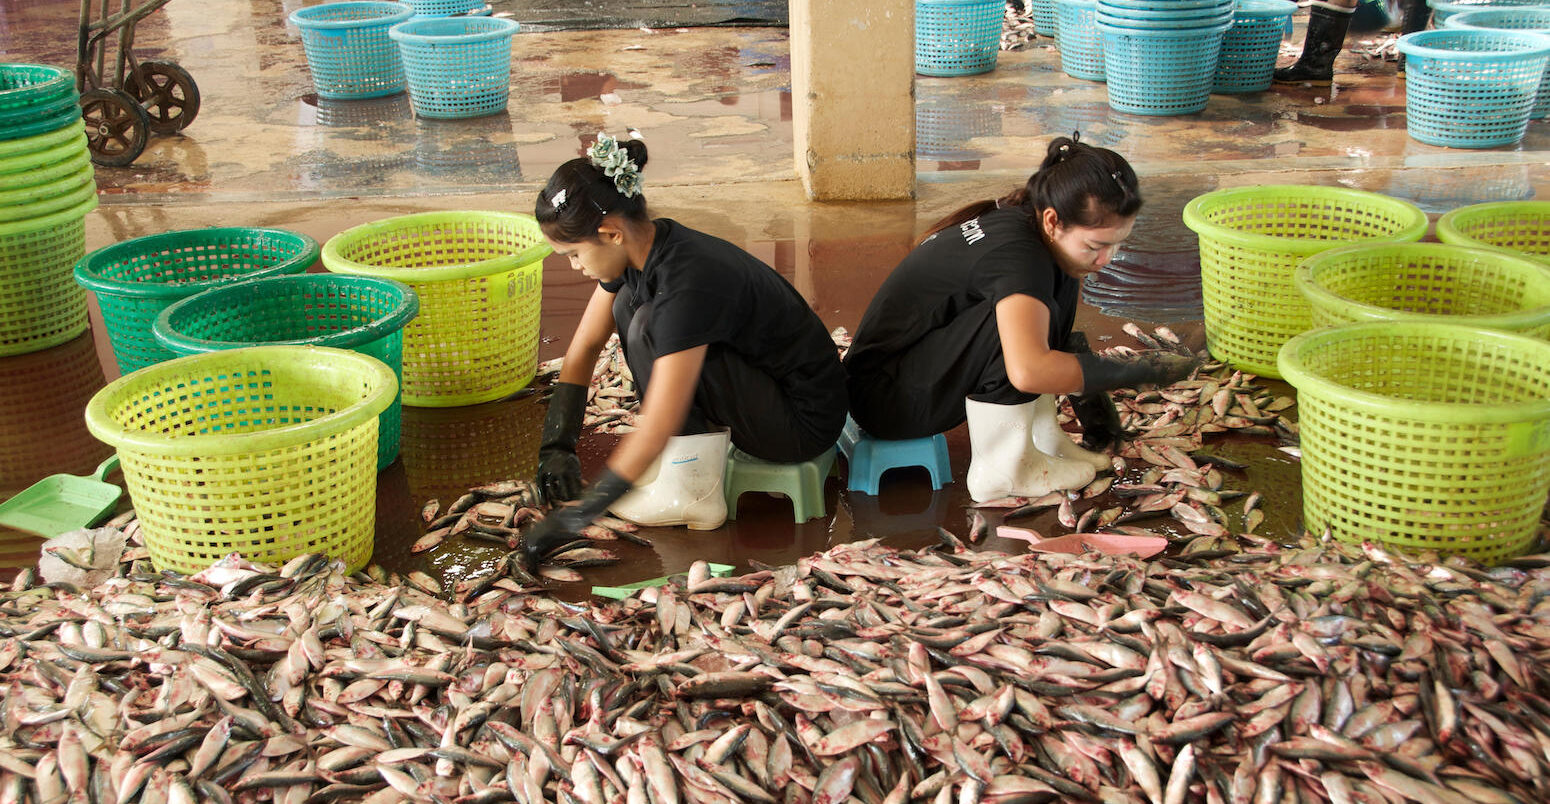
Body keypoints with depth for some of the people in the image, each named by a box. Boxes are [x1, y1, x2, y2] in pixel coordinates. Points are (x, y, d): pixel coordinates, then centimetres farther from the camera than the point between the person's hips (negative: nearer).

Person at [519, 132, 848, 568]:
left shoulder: (688, 282, -31)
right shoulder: (641, 249, -5)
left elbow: (656, 427, -32)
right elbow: (584, 347, 6)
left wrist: (573, 519, -28)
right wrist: (555, 445, -1)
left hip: (805, 421, -9)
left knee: (649, 326, -23)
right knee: (629, 302, 0)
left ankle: (695, 494, -14)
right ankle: (707, 440, 3)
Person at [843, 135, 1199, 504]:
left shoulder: (1018, 221, -1)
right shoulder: (1016, 253, -29)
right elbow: (1028, 371, -44)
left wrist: (1086, 386, 13)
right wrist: (1132, 370, -32)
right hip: (887, 402, -9)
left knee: (1061, 281, 0)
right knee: (1019, 312, -31)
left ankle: (1041, 435, 3)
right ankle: (1002, 470, -16)